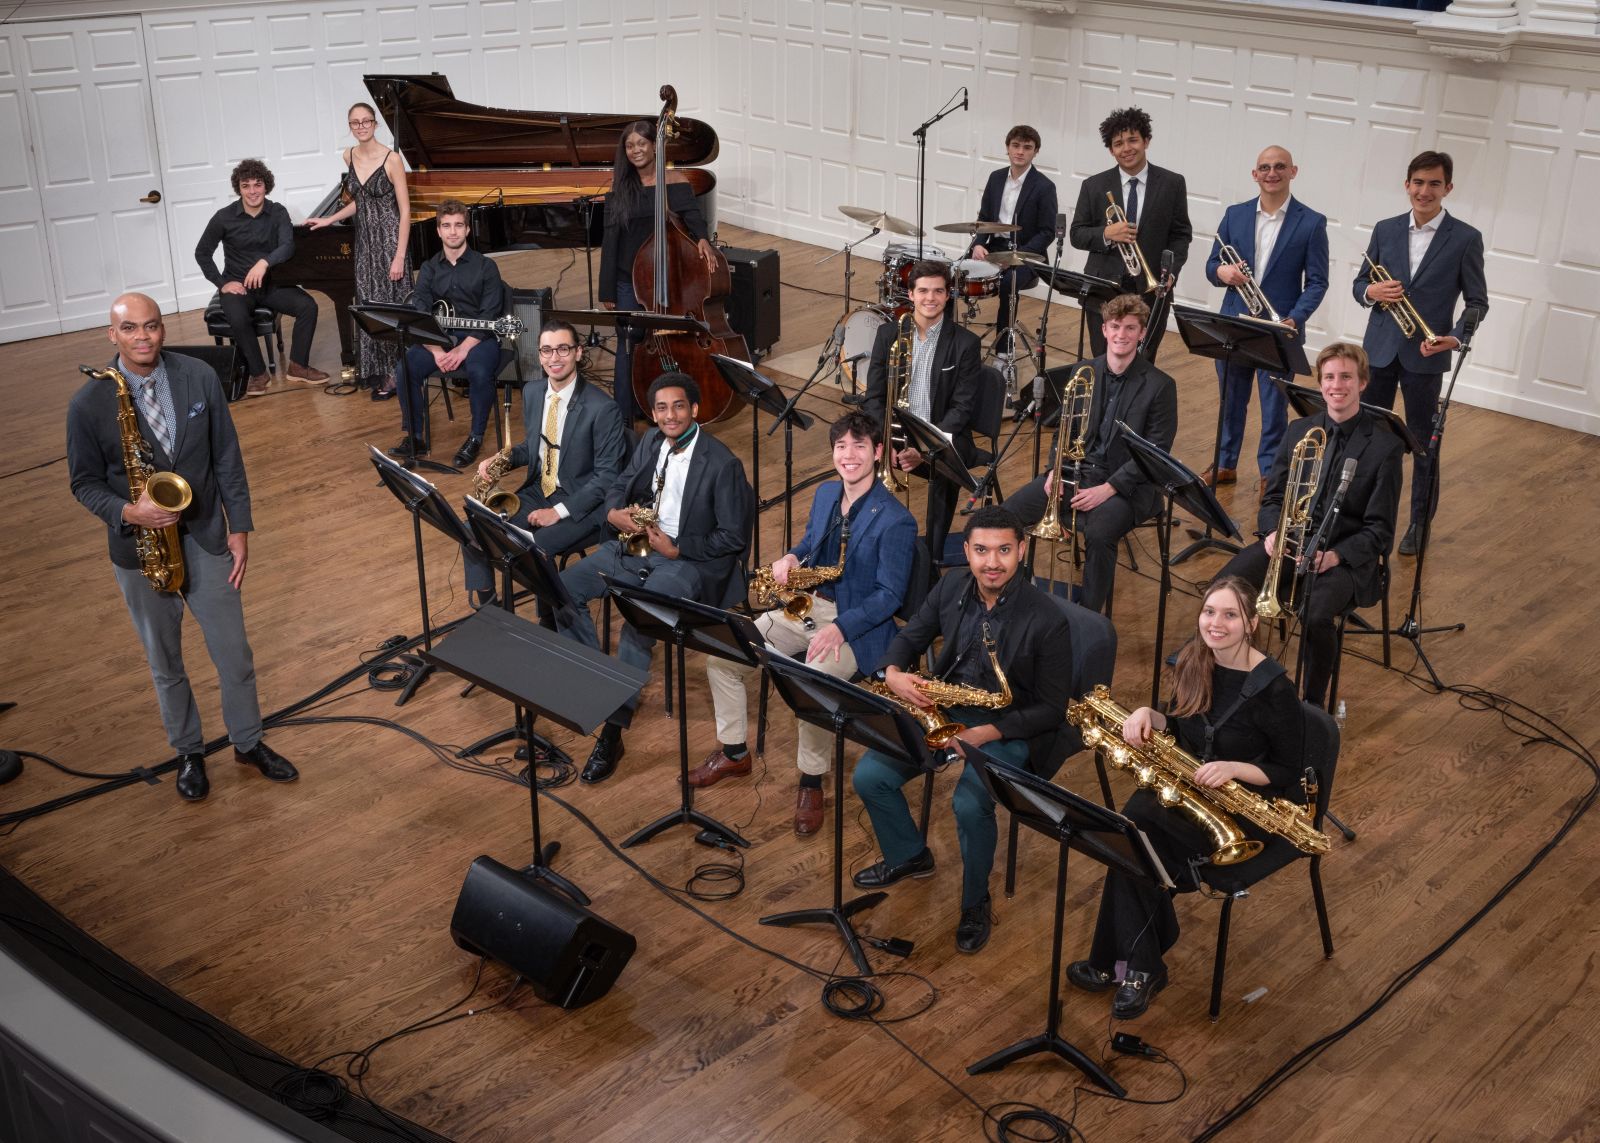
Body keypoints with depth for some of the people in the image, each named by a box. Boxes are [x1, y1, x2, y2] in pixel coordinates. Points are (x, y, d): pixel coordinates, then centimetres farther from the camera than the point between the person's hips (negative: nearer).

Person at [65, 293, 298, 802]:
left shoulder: (201, 378, -7)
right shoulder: (88, 404, -12)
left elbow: (228, 457, -1)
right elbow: (85, 482, -3)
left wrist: (240, 526, -2)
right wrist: (127, 512, -22)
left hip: (205, 536, 1)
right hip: (139, 549, -1)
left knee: (234, 654, 9)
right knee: (165, 663, 14)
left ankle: (248, 742, 31)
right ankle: (189, 752, 34)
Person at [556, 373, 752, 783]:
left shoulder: (722, 464, -15)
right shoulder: (650, 442, 5)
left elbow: (733, 537, -13)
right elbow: (620, 487, 17)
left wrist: (676, 549, -19)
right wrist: (615, 512, -7)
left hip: (687, 561, -7)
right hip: (636, 544, 7)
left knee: (637, 624, -31)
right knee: (563, 588, -8)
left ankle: (612, 732, -22)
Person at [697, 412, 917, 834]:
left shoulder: (896, 521, -16)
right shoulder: (825, 494, 6)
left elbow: (889, 595, -17)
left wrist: (839, 628, -28)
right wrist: (790, 558, -2)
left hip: (856, 625, -7)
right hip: (806, 606, 7)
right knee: (720, 656, -4)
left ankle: (811, 782, -10)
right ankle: (733, 752, 15)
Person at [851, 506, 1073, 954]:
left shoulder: (1047, 619, -19)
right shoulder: (951, 587, -4)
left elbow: (1051, 708, -14)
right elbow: (910, 637, 10)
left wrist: (986, 734, -24)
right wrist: (894, 672, -14)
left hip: (1007, 730, -5)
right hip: (943, 711, 5)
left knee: (969, 804, -31)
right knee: (869, 776, -9)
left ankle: (976, 903, -3)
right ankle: (909, 856, 20)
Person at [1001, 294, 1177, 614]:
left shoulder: (1160, 386, -8)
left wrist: (1108, 488, -21)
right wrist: (1055, 469, -5)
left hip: (1129, 483, -5)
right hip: (1079, 470, 5)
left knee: (1098, 534, -35)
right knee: (1008, 513, -13)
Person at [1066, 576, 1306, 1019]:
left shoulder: (1273, 689, -18)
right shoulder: (1191, 663, 0)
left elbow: (1288, 772, -11)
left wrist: (1232, 768, -26)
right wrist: (1147, 715, -7)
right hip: (1191, 786, 6)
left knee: (1135, 826, -25)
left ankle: (1126, 962, -9)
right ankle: (1141, 965, -13)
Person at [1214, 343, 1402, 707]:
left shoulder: (1385, 446, -5)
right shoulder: (1300, 430, 11)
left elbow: (1379, 530, -7)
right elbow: (1273, 496, 14)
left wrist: (1335, 555, -24)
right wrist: (1272, 531, -9)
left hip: (1346, 556, -4)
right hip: (1290, 540, 4)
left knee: (1317, 617, -34)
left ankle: (1312, 706, -10)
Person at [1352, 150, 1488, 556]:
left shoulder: (1465, 239, -4)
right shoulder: (1385, 230, 6)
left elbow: (1477, 301, -1)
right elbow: (1360, 283, 12)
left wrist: (1455, 337, -18)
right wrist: (1371, 292, -11)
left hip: (1425, 355, -3)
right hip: (1379, 349, 3)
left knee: (1423, 444, 6)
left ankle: (1420, 524, 18)